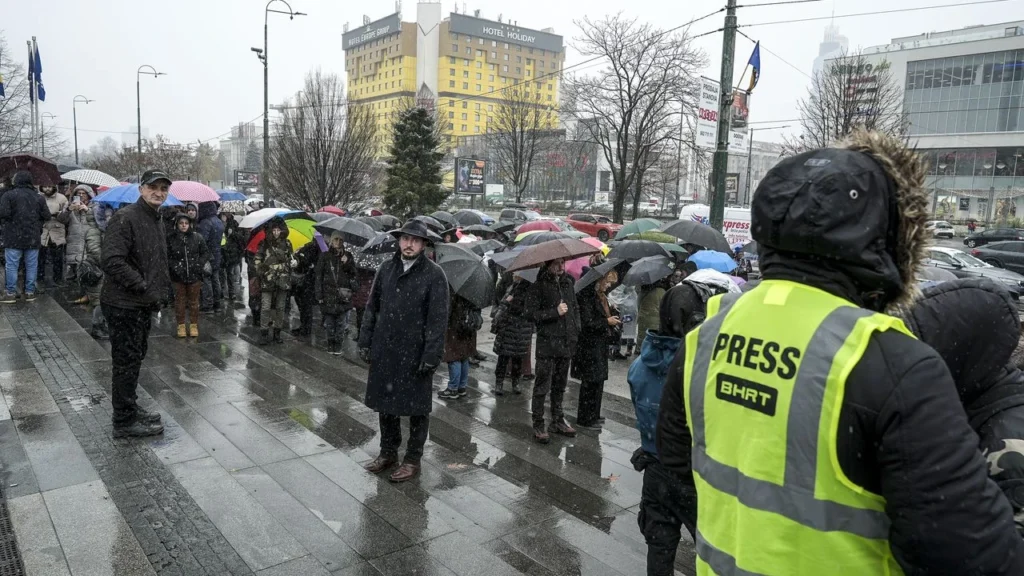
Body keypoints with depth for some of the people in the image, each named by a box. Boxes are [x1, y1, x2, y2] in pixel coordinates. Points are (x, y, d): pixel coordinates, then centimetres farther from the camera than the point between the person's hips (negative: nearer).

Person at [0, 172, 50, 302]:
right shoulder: (38, 197, 4)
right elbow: (46, 216, 2)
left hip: (14, 237, -3)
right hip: (33, 238, 3)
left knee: (11, 265, 4)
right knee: (31, 266, 8)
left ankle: (11, 293, 6)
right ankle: (30, 292, 12)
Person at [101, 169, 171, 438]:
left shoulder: (156, 220, 14)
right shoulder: (125, 218, -17)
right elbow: (112, 261, -27)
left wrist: (160, 290, 11)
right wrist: (144, 288, -24)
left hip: (144, 304, 10)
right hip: (123, 304, -10)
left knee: (136, 358, 20)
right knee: (126, 361, -1)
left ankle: (129, 409, 34)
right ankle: (124, 421, 10)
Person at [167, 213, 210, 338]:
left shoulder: (197, 237, -3)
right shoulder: (171, 239, -3)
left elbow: (205, 252, 3)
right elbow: (168, 256, 1)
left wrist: (200, 264, -9)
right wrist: (174, 266, -13)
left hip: (194, 274, 0)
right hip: (178, 276, 0)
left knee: (194, 300, 9)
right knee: (180, 300, 8)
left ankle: (194, 325, 19)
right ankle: (181, 325, 18)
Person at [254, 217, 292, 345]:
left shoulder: (287, 243, 5)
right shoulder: (264, 243, -1)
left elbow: (291, 260, 14)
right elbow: (256, 260, 6)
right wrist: (260, 270, -4)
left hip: (283, 280, 2)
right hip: (267, 280, -2)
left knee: (280, 307, 8)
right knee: (265, 307, -6)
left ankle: (277, 332, 19)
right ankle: (264, 333, 2)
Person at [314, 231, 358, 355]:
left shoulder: (347, 256, 9)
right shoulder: (325, 256, 5)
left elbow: (353, 274, 8)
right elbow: (319, 277, 3)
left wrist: (347, 264, -9)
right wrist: (319, 295, -2)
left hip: (344, 296, 1)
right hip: (329, 295, -1)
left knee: (342, 323, 0)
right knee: (329, 322, 4)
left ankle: (338, 346, 11)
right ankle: (330, 344, 17)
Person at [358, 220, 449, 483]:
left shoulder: (434, 275, -10)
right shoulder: (386, 269, 5)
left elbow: (438, 320, -13)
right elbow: (372, 308, 11)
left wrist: (430, 357, -16)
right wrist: (365, 341, 7)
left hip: (415, 353, -5)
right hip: (385, 350, 5)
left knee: (416, 407, 8)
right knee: (384, 402, 16)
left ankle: (413, 459, 23)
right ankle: (388, 452, 34)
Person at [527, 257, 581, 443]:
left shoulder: (567, 282, 11)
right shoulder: (539, 286, -8)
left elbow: (575, 307, 20)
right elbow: (532, 312, -13)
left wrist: (576, 329, 10)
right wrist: (555, 312, -20)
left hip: (566, 342, 6)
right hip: (547, 342, -6)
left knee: (560, 385, 16)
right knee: (543, 385, -2)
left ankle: (557, 421, 28)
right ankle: (538, 425, 7)